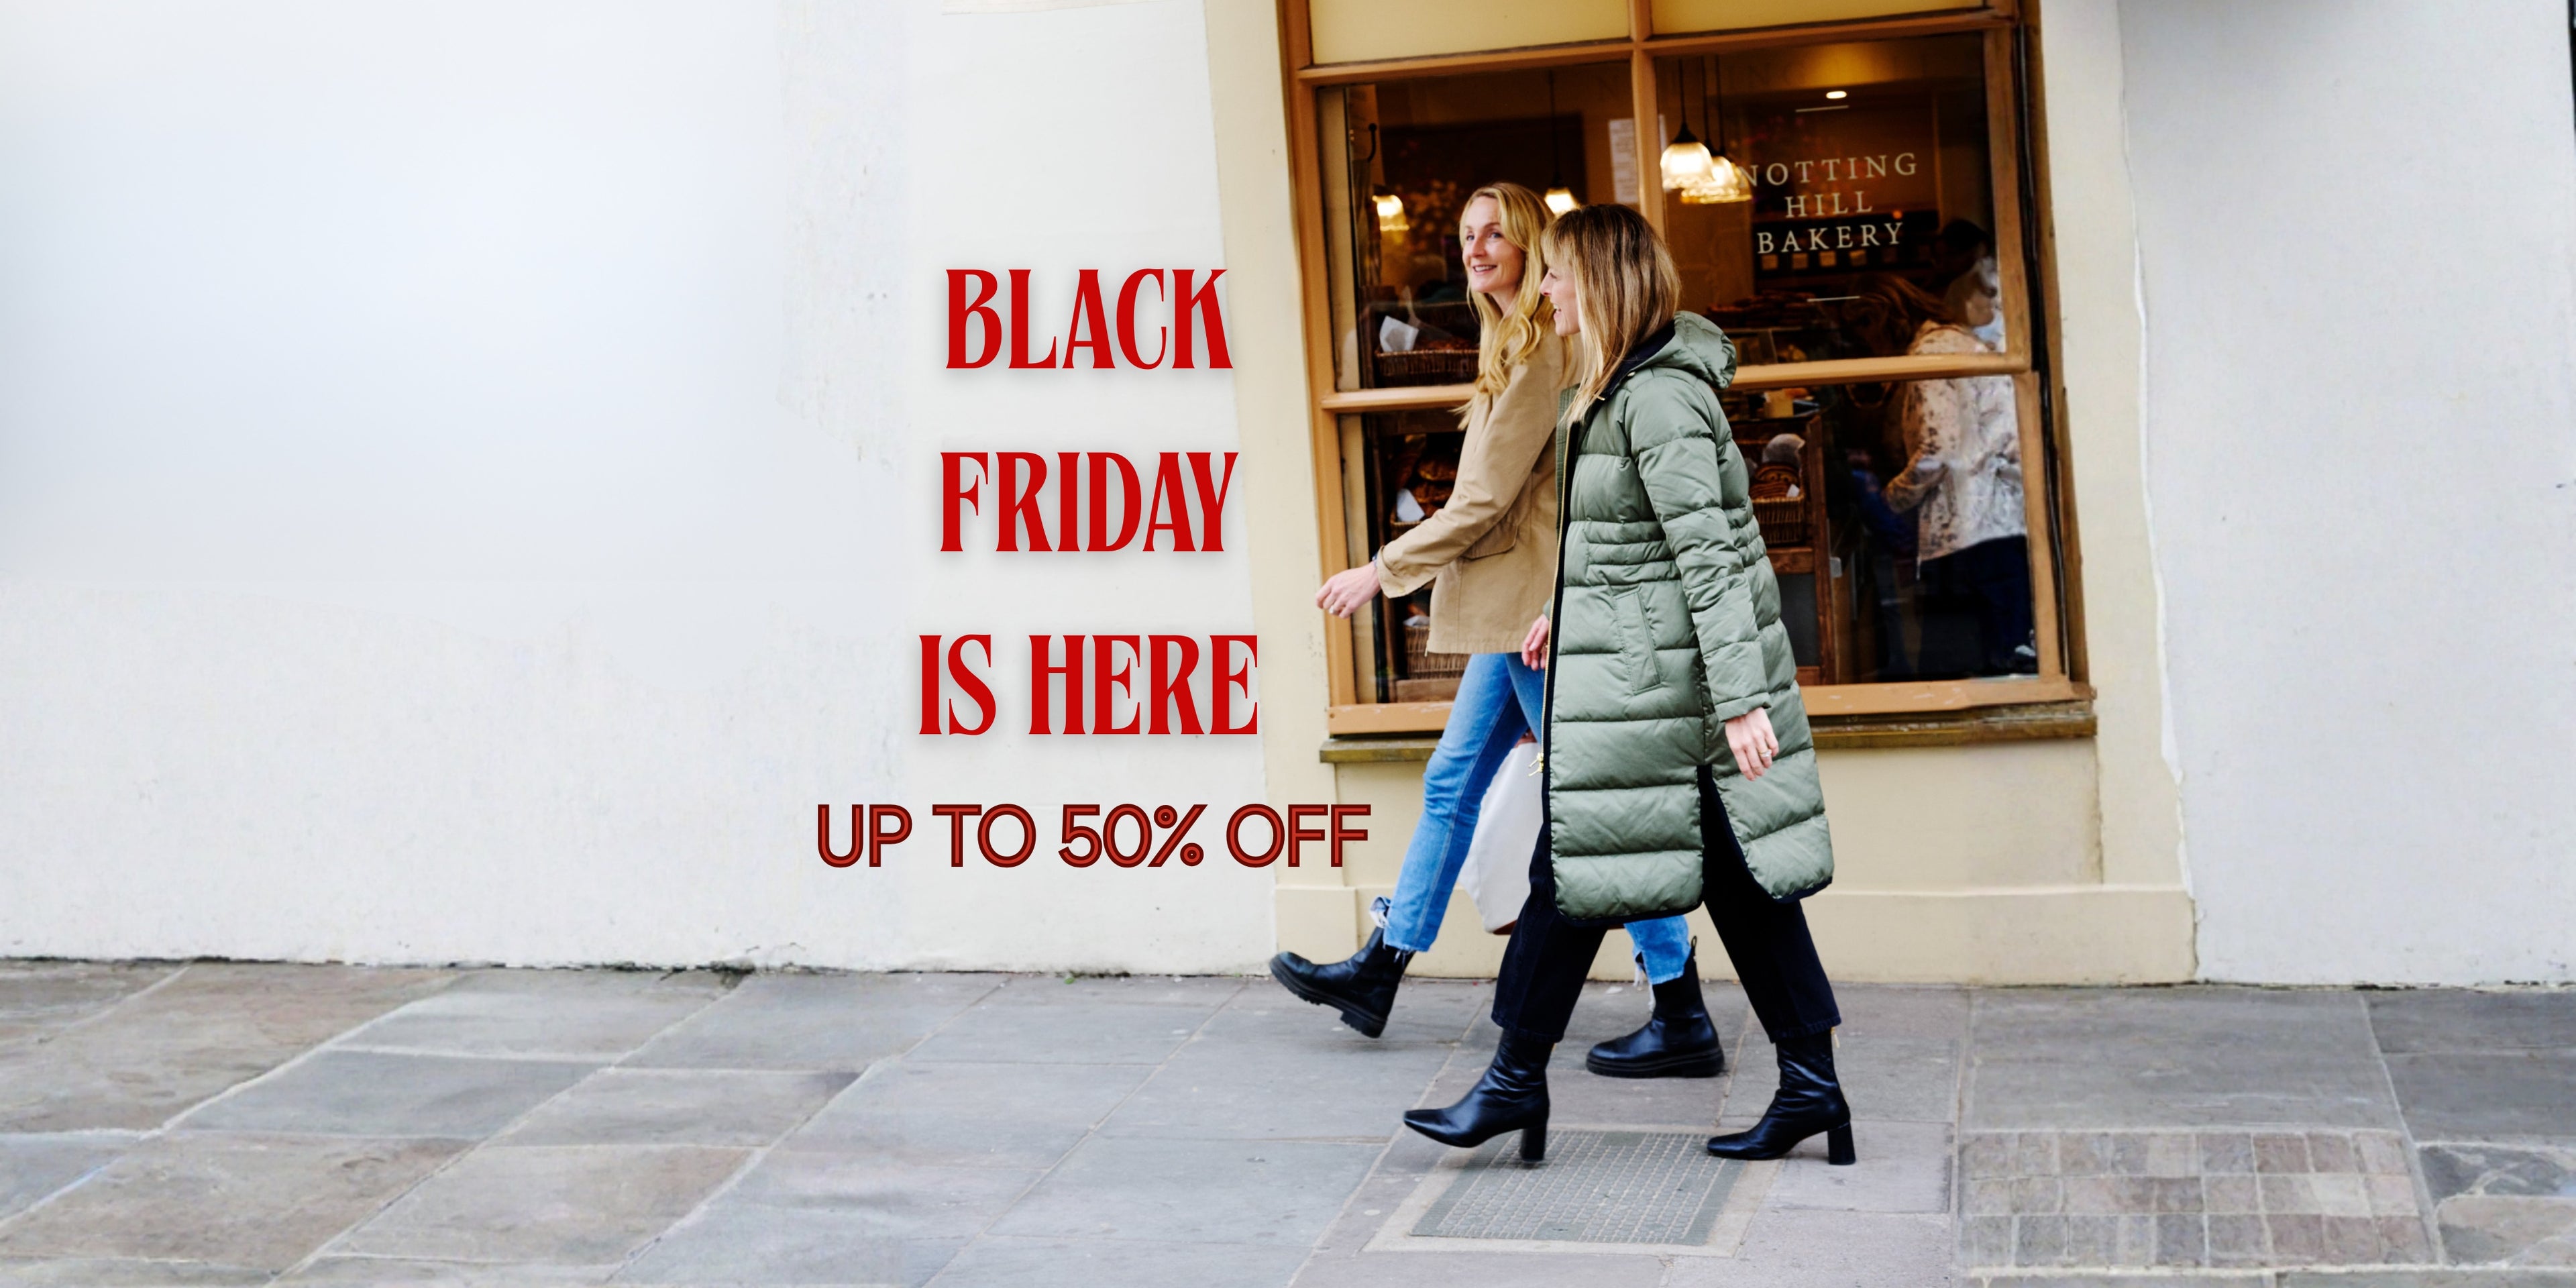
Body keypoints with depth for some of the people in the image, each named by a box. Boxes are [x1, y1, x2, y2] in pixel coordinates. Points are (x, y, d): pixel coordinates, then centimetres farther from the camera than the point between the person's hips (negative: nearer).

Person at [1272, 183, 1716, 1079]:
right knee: (1453, 783, 15)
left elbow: (1487, 497, -17)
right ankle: (1378, 973, 26)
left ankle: (1683, 1022, 0)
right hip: (1515, 610, 10)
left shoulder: (1543, 346, -15)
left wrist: (1382, 573, -11)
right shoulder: (1519, 344, 17)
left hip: (1537, 608, -10)